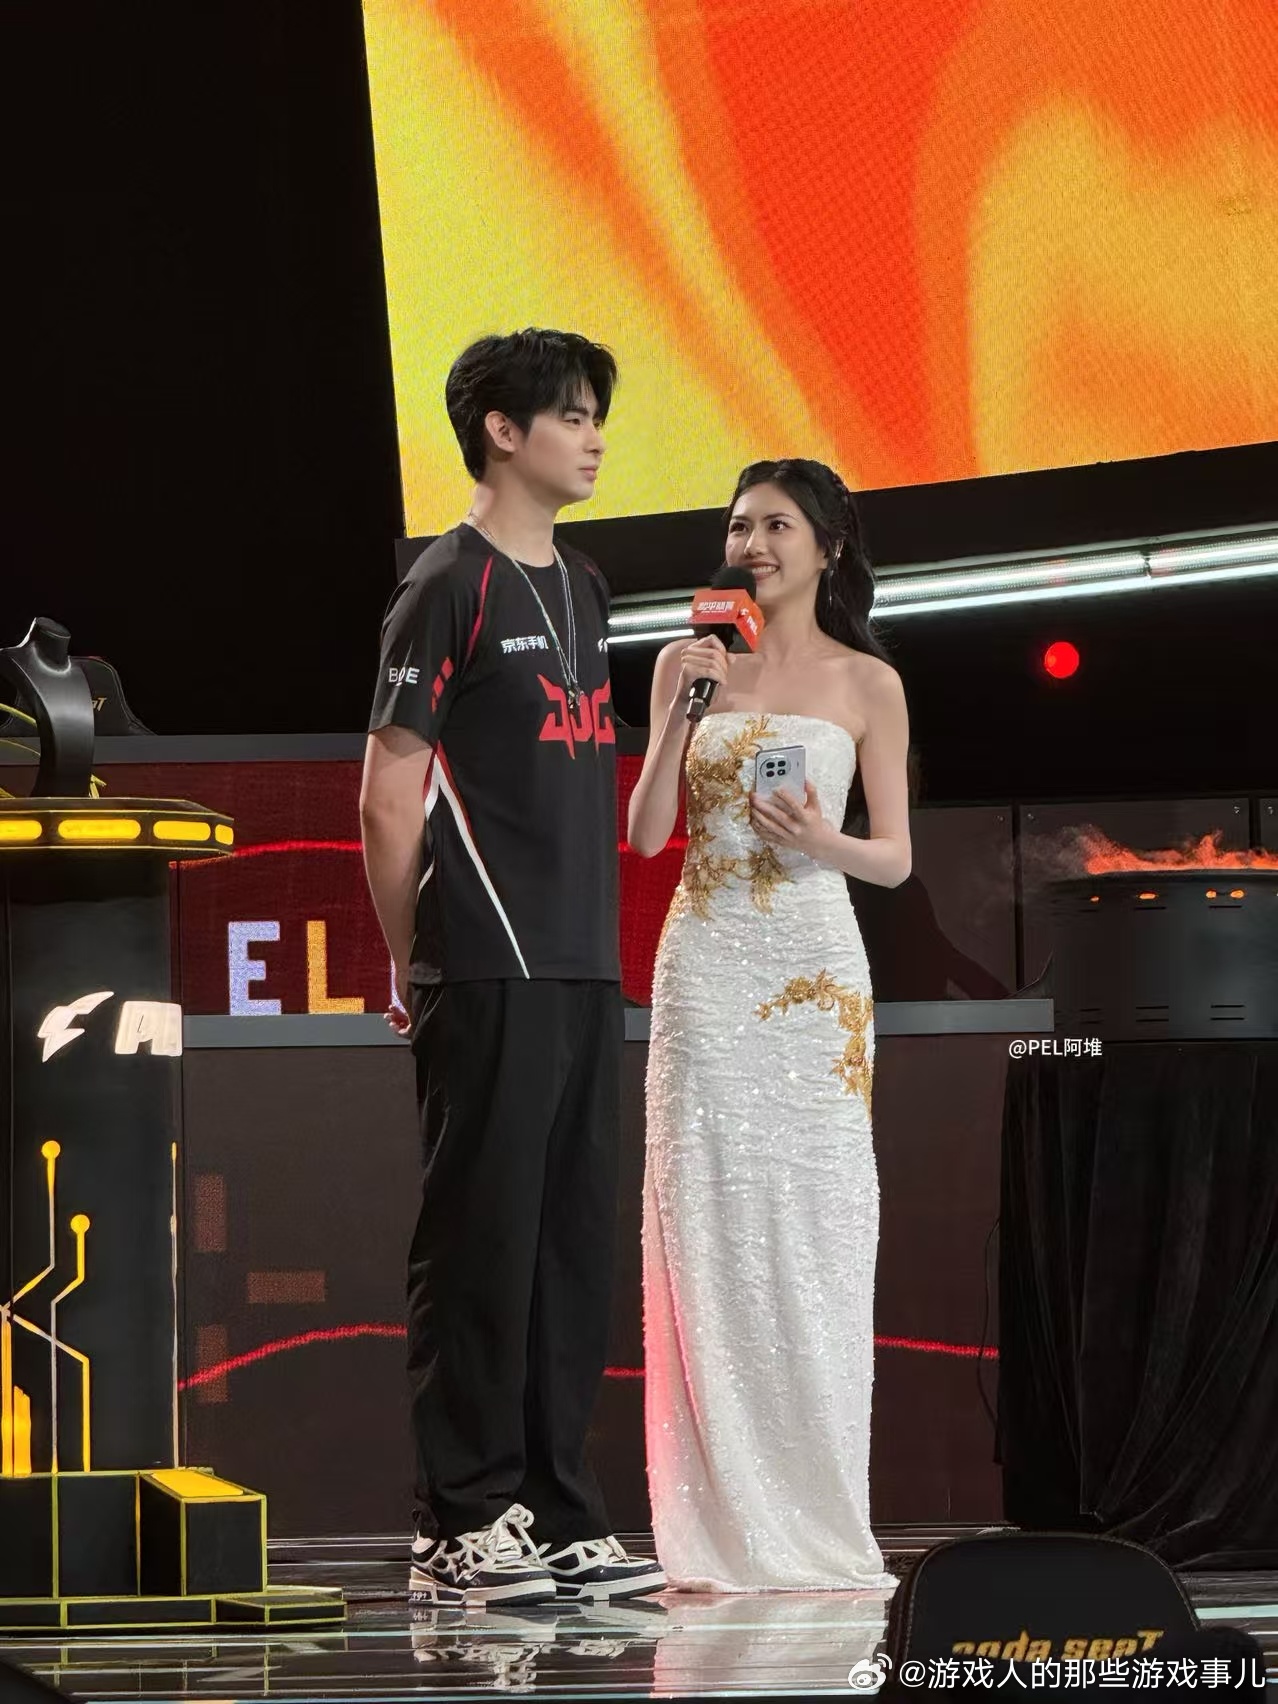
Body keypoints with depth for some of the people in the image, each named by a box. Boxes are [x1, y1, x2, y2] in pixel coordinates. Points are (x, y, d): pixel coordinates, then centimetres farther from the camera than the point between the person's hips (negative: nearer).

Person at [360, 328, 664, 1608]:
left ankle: (554, 1518, 14)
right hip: (490, 974, -8)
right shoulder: (449, 588, -7)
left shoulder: (581, 588, 18)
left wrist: (600, 944, 17)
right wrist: (415, 967, -4)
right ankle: (458, 1528, -2)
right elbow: (389, 799, -8)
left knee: (572, 1242, 9)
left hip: (584, 970, 8)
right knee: (481, 1243, -6)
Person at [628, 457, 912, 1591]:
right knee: (709, 1235, -3)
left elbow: (896, 858, 6)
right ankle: (722, 1535, 0)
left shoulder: (867, 684, 5)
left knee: (811, 1240, -4)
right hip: (705, 971, 1)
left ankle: (818, 1529, 3)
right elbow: (646, 834, 3)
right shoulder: (691, 663, 9)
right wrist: (683, 709, -8)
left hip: (812, 976, -1)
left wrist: (821, 842, -14)